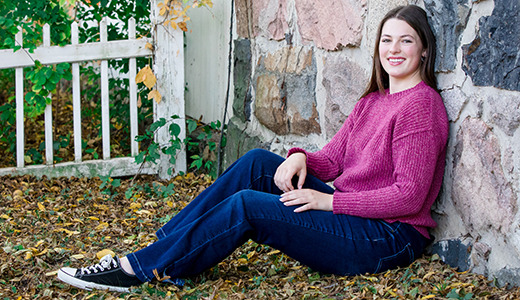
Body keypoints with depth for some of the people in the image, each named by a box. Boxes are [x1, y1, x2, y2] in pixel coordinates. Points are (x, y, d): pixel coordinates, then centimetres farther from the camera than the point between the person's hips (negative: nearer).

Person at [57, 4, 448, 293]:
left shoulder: (420, 104, -13)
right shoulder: (372, 102, 14)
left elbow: (408, 195, -19)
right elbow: (332, 160, 14)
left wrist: (328, 201, -17)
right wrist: (300, 158, -9)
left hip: (389, 239, -8)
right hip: (350, 213, 8)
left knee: (246, 206, -19)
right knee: (258, 163, -5)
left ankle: (138, 270, -12)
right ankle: (164, 243, -5)